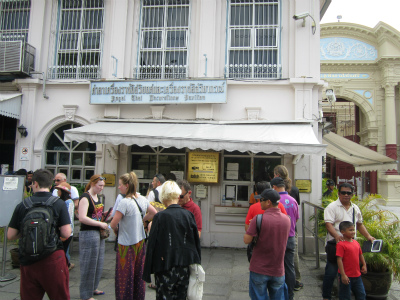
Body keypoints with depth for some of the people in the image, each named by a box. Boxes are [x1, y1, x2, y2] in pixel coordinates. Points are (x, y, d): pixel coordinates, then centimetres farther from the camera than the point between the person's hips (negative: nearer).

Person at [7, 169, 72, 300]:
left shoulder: (22, 206, 0)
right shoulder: (59, 203, -6)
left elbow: (10, 236, 3)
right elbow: (66, 234, -11)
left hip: (27, 261, 2)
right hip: (53, 259, -2)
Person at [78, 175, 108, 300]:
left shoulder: (97, 197, 13)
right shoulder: (85, 197, -14)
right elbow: (82, 218, -24)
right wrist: (100, 224, -21)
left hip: (98, 233, 9)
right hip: (88, 233, -9)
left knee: (98, 263, 17)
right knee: (89, 265, 1)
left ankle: (93, 288, 34)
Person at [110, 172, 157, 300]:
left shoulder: (124, 202, -21)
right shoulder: (142, 199, 0)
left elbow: (113, 224, -18)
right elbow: (154, 213, 15)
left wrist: (116, 229, 3)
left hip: (127, 245, -7)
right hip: (140, 242, 7)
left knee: (125, 277, 7)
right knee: (139, 274, 17)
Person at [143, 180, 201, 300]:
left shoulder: (160, 217, -14)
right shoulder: (189, 215, -4)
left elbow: (152, 244, -9)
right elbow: (196, 242, 3)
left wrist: (147, 271, 2)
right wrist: (196, 266, 15)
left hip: (166, 268, -3)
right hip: (185, 267, 3)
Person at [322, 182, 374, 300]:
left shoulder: (355, 208, 13)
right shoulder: (332, 207, -7)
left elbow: (359, 224, 24)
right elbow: (328, 224, -17)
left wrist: (368, 236, 11)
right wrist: (336, 235, -32)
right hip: (335, 244, -6)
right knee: (331, 272, -1)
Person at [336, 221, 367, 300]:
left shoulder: (356, 242, 6)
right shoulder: (341, 244, -18)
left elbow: (360, 254, 21)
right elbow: (339, 260, -20)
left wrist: (364, 265, 13)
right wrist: (343, 275, -21)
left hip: (357, 275, 7)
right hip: (346, 276, -7)